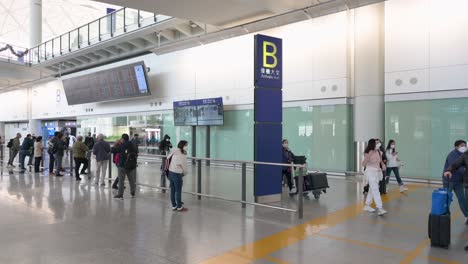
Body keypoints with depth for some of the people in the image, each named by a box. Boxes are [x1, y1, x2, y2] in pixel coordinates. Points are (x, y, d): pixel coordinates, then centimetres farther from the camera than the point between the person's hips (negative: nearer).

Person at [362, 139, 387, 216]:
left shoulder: (377, 152, 6)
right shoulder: (368, 153, -15)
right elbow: (363, 164, -22)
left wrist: (382, 164, 5)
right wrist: (368, 157, -35)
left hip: (377, 173, 8)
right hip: (370, 173, -8)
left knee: (372, 190, 15)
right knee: (376, 191, -13)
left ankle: (367, 206, 27)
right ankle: (380, 208, -15)